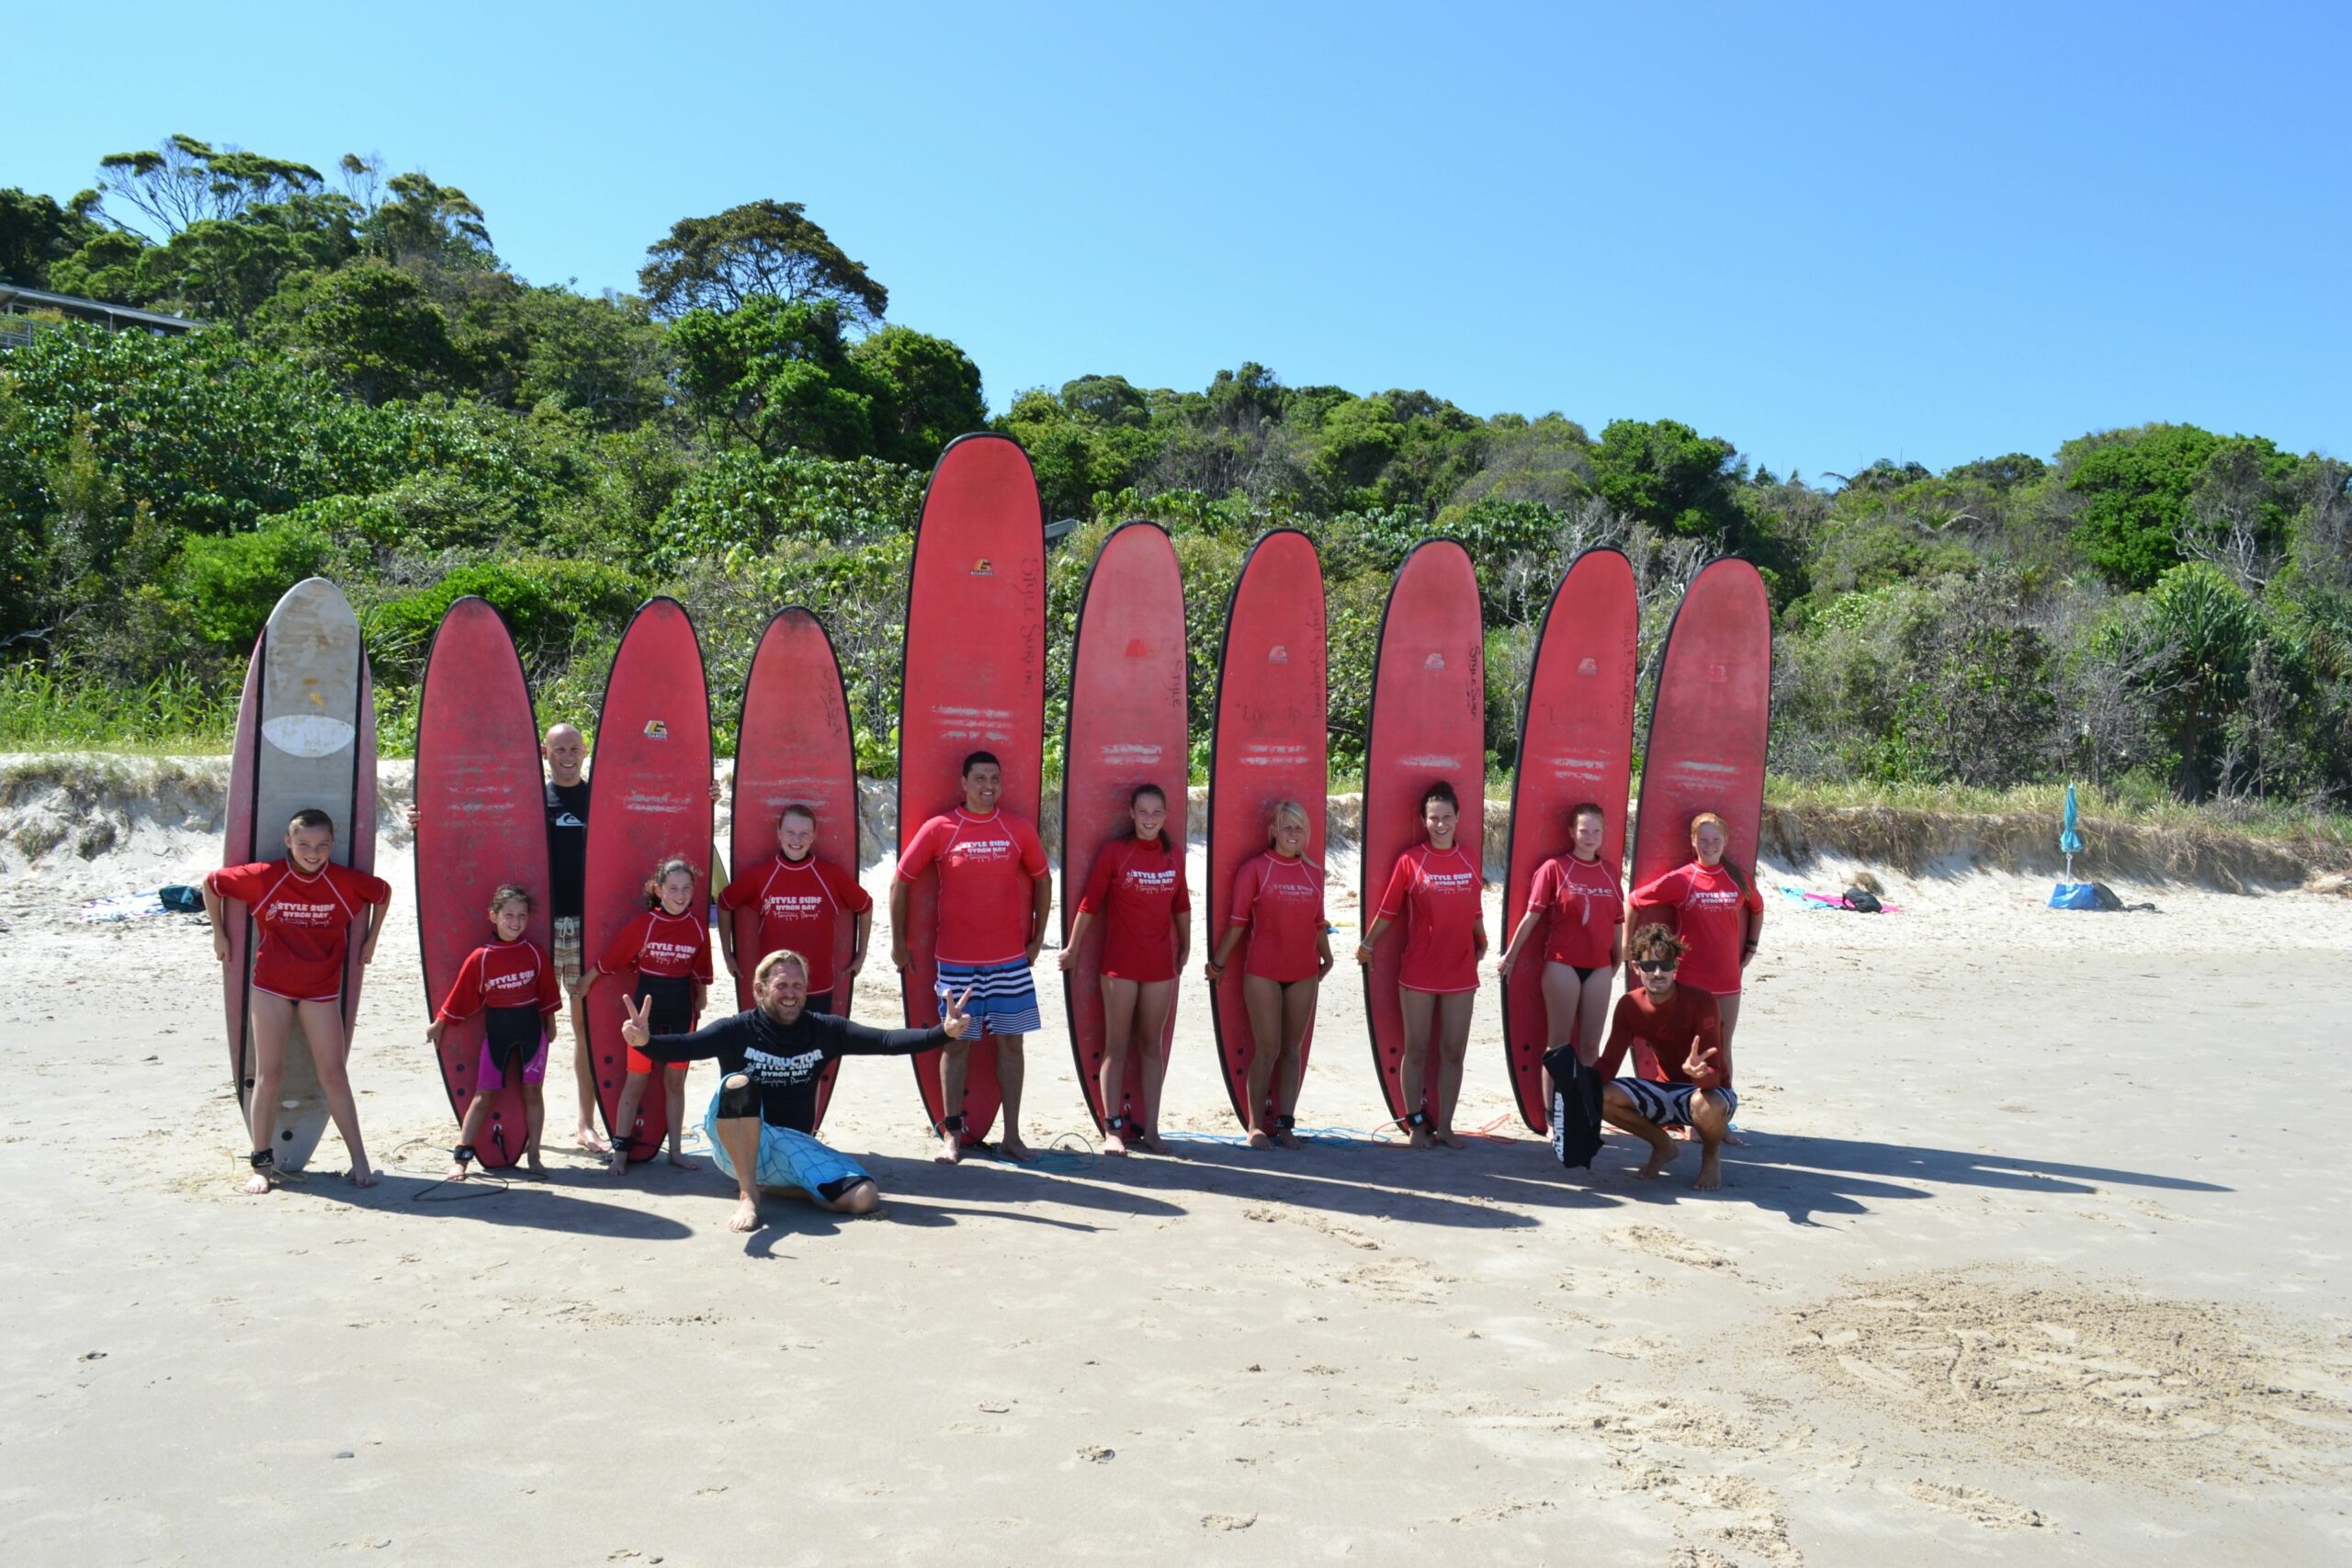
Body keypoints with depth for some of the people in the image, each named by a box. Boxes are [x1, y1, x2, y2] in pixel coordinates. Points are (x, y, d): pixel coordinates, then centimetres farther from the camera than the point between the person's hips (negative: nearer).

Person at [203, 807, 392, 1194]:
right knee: (268, 1075, 2)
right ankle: (261, 1163, 13)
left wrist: (370, 940, 10)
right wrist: (219, 934, 6)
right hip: (271, 986, -1)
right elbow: (213, 884, 4)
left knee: (334, 1074, 2)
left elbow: (383, 891, 11)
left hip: (321, 989, 1)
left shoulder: (346, 882, -9)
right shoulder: (264, 877, -11)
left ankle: (359, 1160, 6)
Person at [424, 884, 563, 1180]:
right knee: (484, 1094, 0)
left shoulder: (535, 952, -3)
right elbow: (460, 997, 0)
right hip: (496, 1031, -1)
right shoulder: (480, 958, -8)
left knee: (532, 1089, 3)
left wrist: (550, 1024, 10)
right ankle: (461, 1157, 4)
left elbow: (547, 993, 6)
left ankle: (533, 1156, 11)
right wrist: (439, 1025, 4)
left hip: (531, 1027, 1)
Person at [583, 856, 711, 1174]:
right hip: (647, 1003, -2)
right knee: (636, 1080, 4)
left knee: (675, 1080, 11)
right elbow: (610, 959, -3)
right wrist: (584, 984, 4)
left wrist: (700, 999, 12)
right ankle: (620, 1151, 12)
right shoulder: (643, 924, -10)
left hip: (681, 1007, 2)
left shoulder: (697, 925, -3)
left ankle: (675, 1150, 20)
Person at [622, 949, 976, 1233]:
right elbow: (684, 1046, -26)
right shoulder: (737, 1031, -10)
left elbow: (886, 1041, -7)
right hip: (738, 1145, -3)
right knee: (738, 1082, -33)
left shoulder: (824, 1030, 0)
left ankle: (776, 1185, 5)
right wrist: (645, 1041, -47)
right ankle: (748, 1194, -22)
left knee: (864, 1198, -19)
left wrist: (943, 1034, -20)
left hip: (795, 1147, 3)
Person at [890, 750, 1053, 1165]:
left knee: (1011, 1040, 4)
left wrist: (1038, 936, 10)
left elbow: (1042, 879, 15)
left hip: (1011, 959, 2)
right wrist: (898, 940, 5)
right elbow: (900, 881, 4)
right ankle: (951, 1134, 11)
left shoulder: (1018, 830, 2)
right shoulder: (939, 828, -3)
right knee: (957, 1042, 3)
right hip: (956, 960, -2)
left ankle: (1012, 1134, 12)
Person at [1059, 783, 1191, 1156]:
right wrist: (1072, 947, 0)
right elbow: (1090, 902, -3)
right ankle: (1113, 1129, 6)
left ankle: (1149, 1128, 14)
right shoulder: (1115, 851, -5)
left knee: (1152, 1044, 9)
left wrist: (1185, 947, 18)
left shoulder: (1174, 856, 5)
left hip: (1161, 964, 3)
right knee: (1117, 1045, 2)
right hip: (1120, 963, -3)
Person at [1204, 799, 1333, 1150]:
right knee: (1267, 1049, -3)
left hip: (1303, 974, 4)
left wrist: (1326, 958, 21)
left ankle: (1284, 1122, 15)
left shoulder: (1313, 872, 8)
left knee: (1293, 1049, 8)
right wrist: (1218, 962, -1)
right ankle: (1257, 1125, 8)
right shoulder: (1255, 869, -3)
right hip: (1263, 973, -4)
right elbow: (1237, 921, -2)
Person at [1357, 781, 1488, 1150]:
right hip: (1419, 973, -3)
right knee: (1416, 1049, 5)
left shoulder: (1468, 861, 5)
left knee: (1453, 1051, 7)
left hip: (1460, 973, 3)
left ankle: (1444, 1125, 17)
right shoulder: (1410, 861, -4)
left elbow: (1476, 912, 15)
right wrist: (1367, 944, 6)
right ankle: (1416, 1124, 16)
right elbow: (1388, 910, 2)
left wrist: (1481, 945, 17)